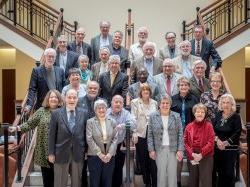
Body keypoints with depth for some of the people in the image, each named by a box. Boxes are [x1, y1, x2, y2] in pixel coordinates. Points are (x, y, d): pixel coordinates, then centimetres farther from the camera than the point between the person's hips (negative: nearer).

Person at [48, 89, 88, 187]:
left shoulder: (84, 113, 2)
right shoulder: (56, 113, -3)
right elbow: (52, 135, -2)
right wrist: (51, 153, -4)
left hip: (78, 153, 2)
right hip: (61, 153, -2)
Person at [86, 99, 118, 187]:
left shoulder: (112, 122, 8)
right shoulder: (90, 122, 0)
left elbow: (115, 139, 2)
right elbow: (89, 139, -7)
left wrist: (110, 153, -10)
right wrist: (99, 153, -13)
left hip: (109, 156, 2)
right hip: (95, 156, -2)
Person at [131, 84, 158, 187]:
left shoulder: (154, 103, 11)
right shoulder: (135, 102, 2)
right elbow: (133, 118, -3)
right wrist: (134, 134, -10)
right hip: (141, 134, -1)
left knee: (153, 159, -4)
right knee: (143, 160, 6)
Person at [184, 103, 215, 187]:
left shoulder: (208, 125, 1)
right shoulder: (189, 126, 8)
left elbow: (211, 142, -7)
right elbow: (185, 142, 2)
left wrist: (201, 154, -15)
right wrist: (192, 154, -12)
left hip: (206, 157, -3)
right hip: (192, 157, 3)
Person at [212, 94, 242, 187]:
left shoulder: (236, 117, -5)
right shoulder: (218, 115, 7)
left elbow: (237, 133, -10)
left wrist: (226, 142, -16)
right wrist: (217, 139, -14)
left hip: (230, 149, -3)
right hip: (217, 147, 4)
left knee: (228, 171, 1)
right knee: (219, 170, 8)